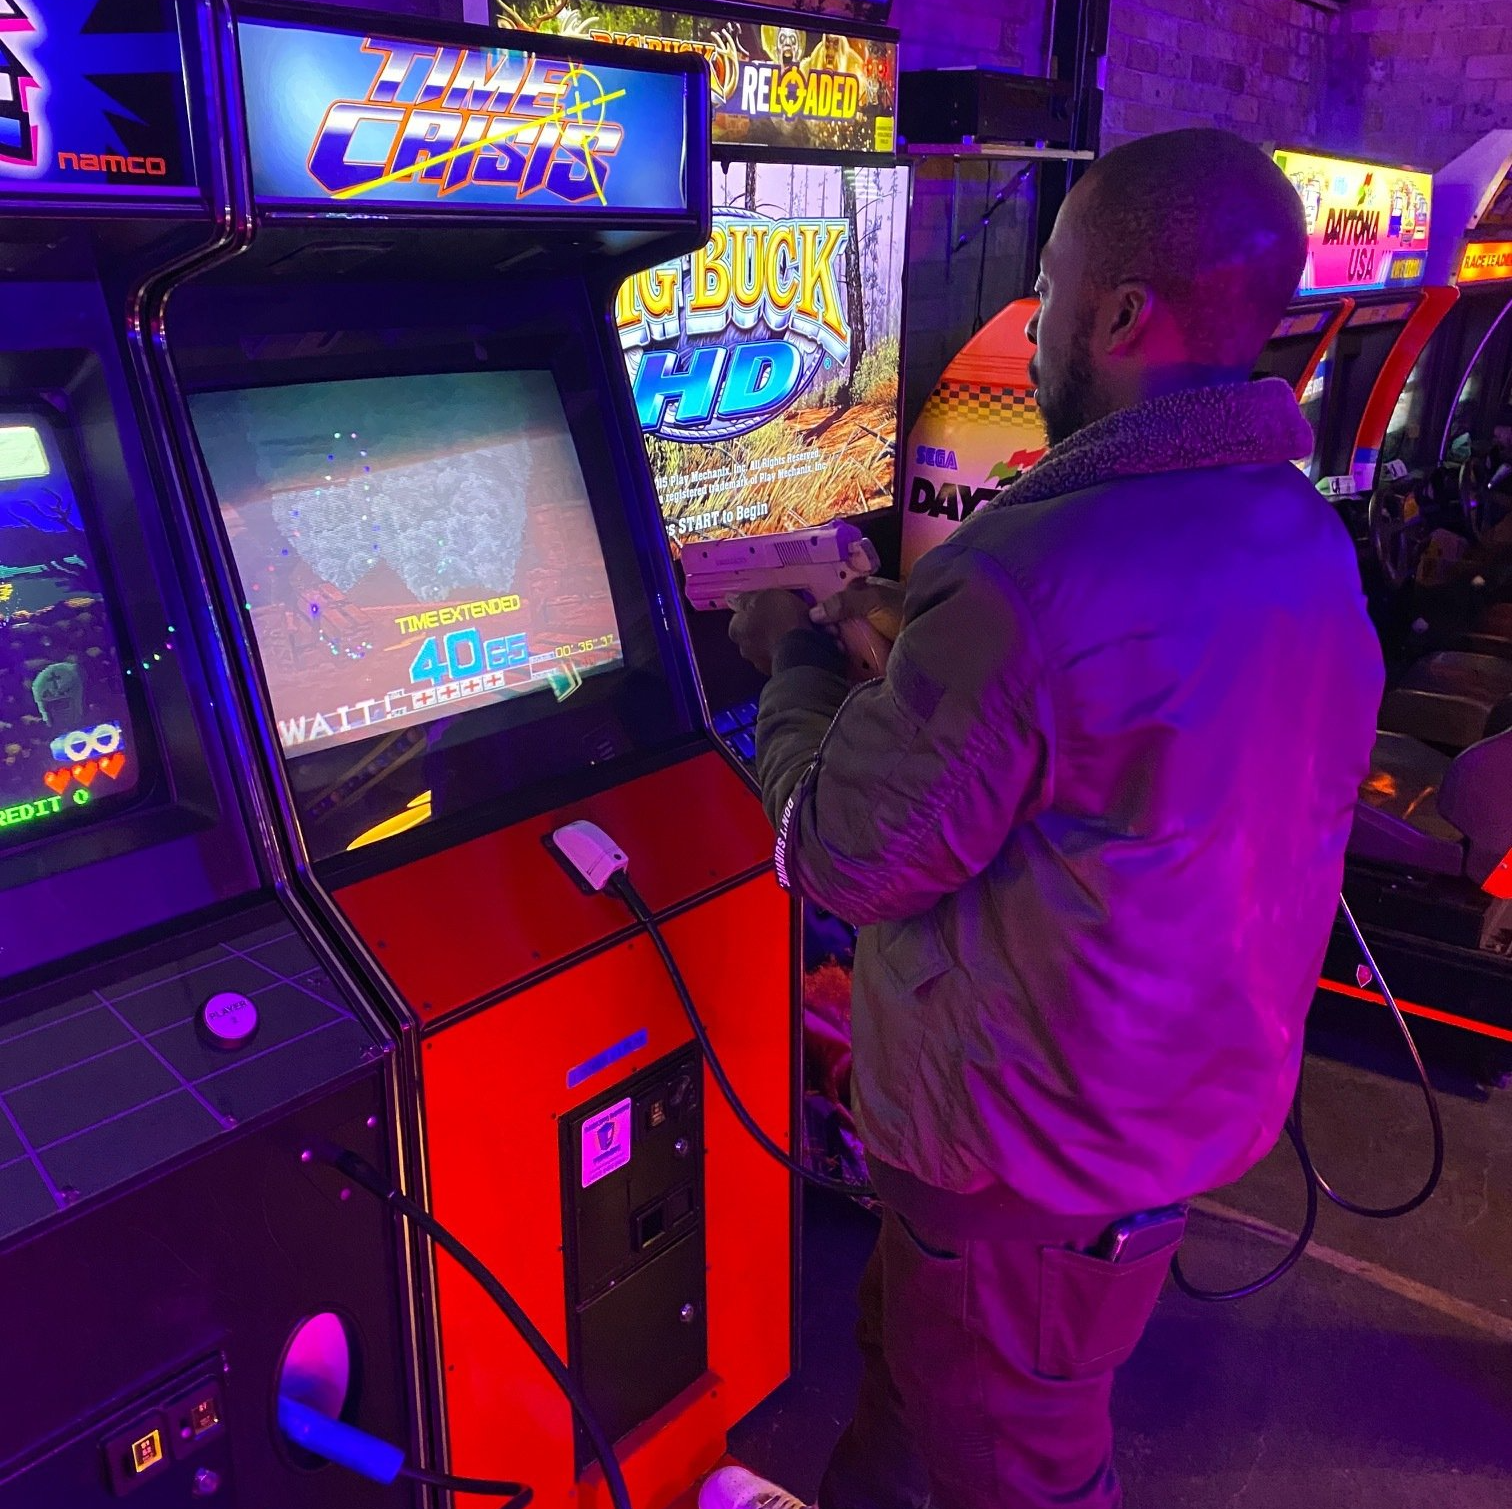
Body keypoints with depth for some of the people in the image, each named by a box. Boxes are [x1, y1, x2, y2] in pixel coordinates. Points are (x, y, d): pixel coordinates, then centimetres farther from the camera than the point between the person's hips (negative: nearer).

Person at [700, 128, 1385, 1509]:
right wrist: (910, 651, 7)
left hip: (1035, 1150, -8)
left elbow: (845, 861, -21)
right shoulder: (1311, 542, -2)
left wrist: (798, 662, -5)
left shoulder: (1033, 578, -31)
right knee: (908, 1338, 30)